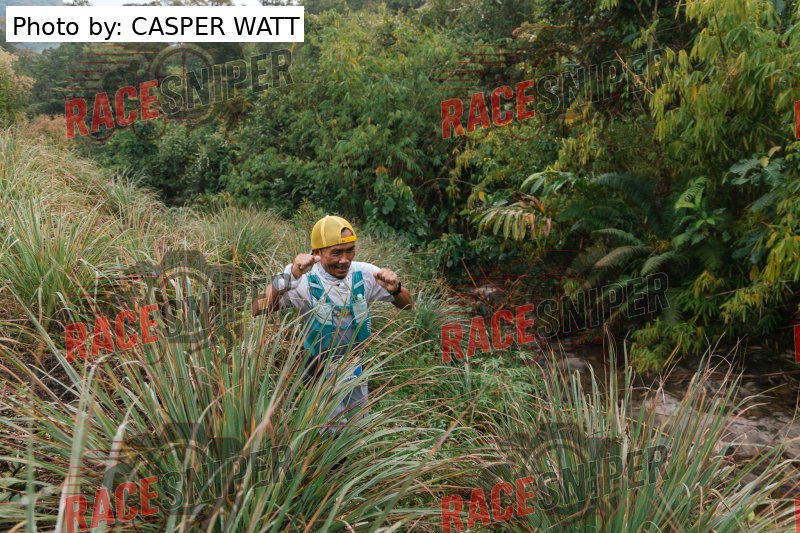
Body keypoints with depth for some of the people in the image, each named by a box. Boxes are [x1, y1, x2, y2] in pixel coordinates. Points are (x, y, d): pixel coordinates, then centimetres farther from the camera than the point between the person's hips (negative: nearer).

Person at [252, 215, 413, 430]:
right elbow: (258, 309, -35)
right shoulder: (305, 280, -23)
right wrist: (290, 277, -47)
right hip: (321, 375, -4)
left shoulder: (363, 274, -11)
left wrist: (395, 288, -24)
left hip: (355, 371, 5)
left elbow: (407, 305, -1)